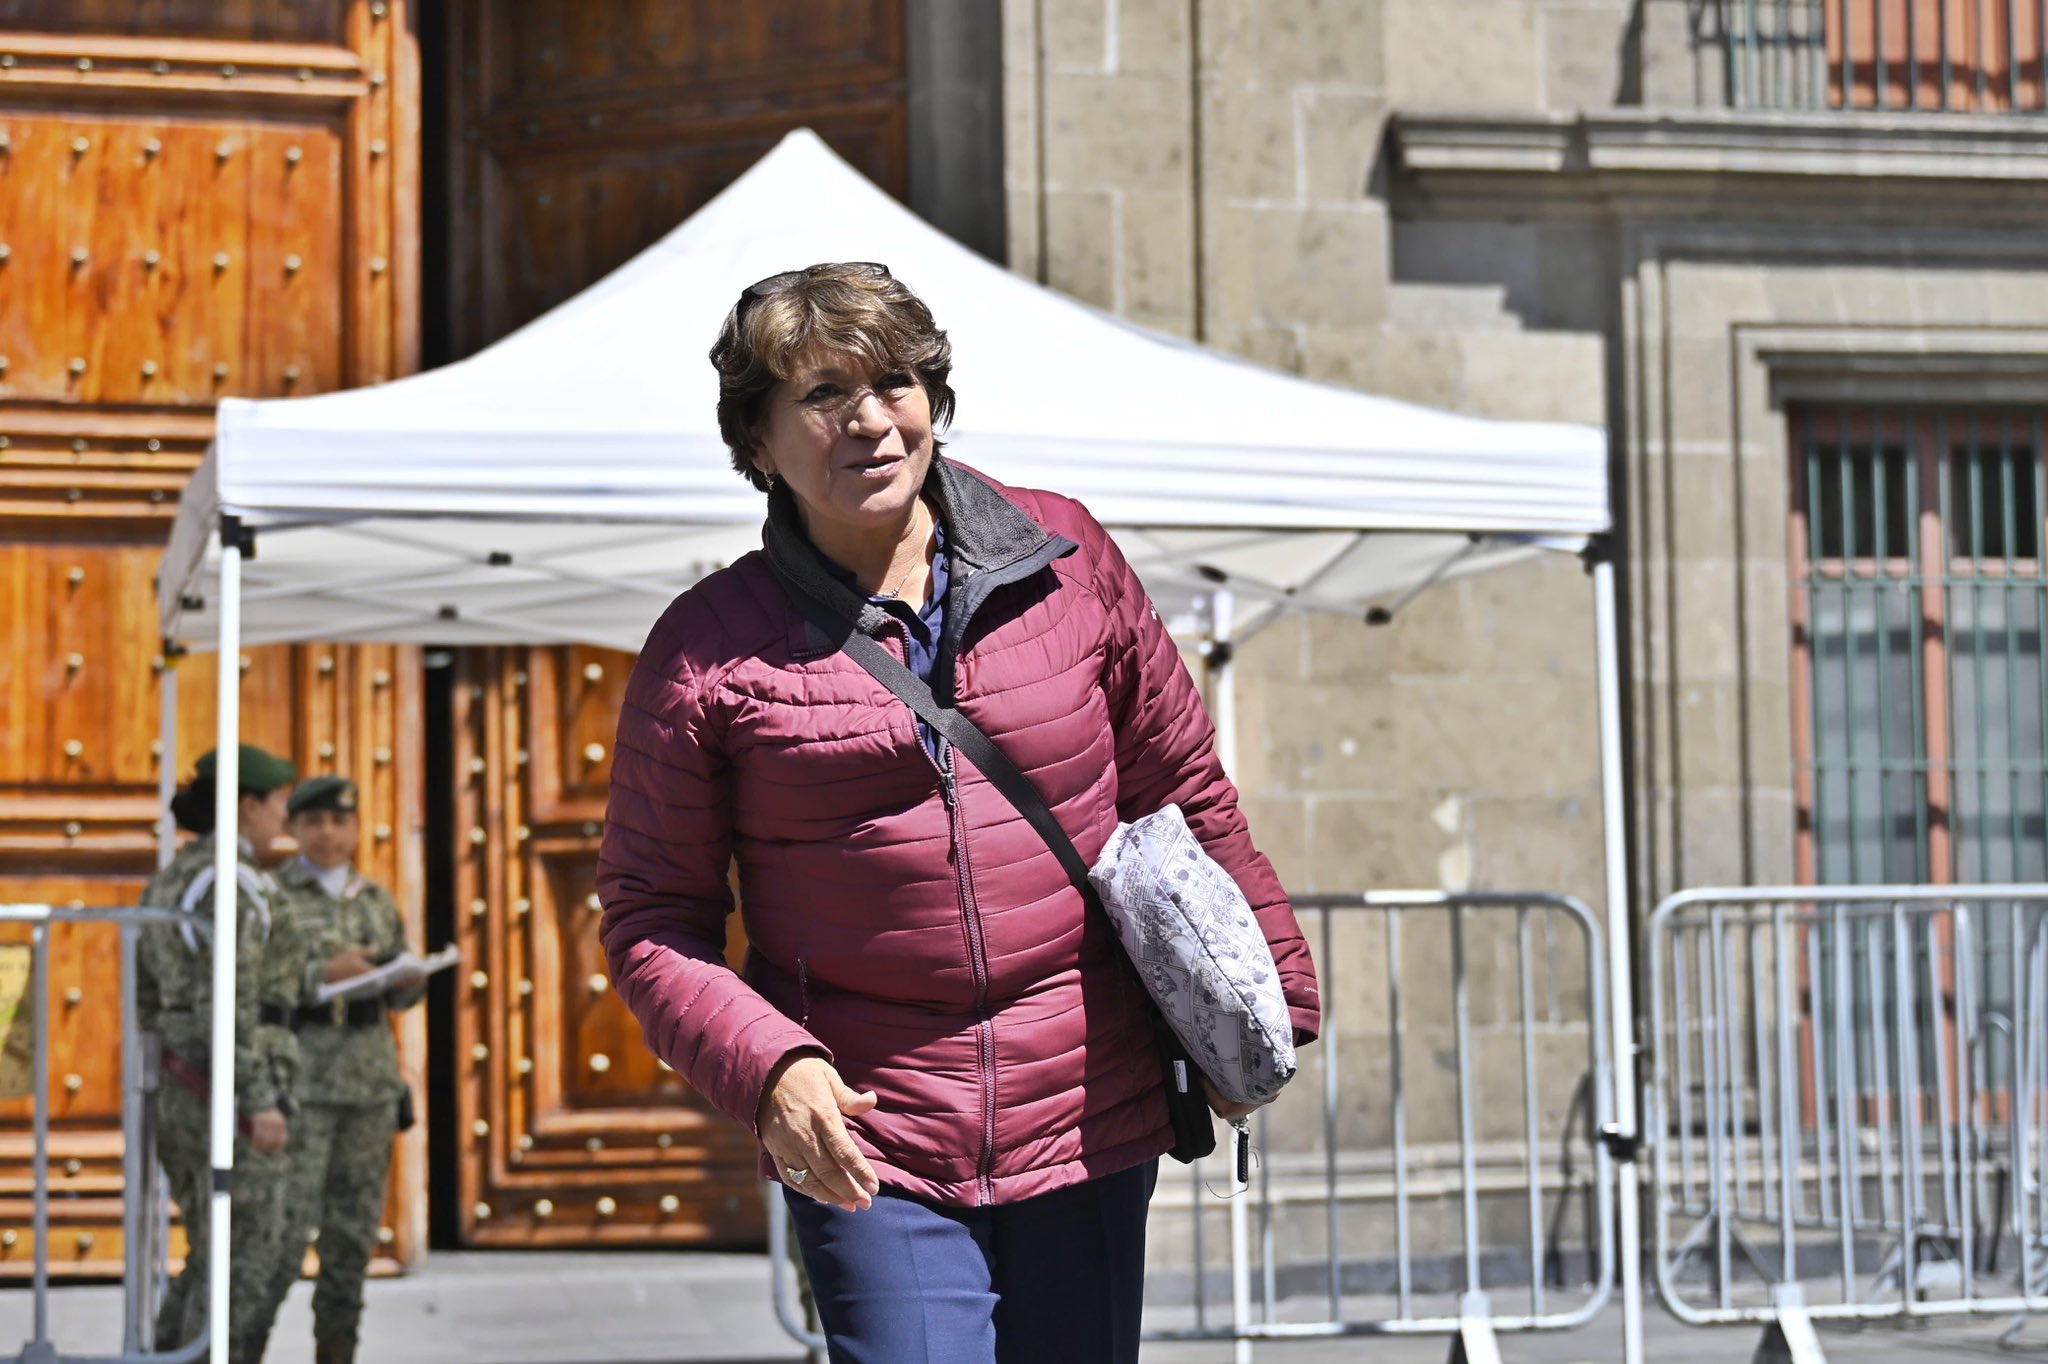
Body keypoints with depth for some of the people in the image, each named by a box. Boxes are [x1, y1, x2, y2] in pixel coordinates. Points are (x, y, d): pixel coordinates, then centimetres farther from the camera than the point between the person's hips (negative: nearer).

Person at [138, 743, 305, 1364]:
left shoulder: (170, 882, 14)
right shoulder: (236, 883, -15)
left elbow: (146, 998, 18)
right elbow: (225, 1002, -22)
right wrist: (260, 1101, -23)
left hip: (181, 1086, 9)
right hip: (230, 1090, -9)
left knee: (216, 1258, 16)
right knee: (245, 1260, -3)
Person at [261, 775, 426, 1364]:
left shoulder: (377, 901, 11)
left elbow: (399, 990, 15)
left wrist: (411, 979, -9)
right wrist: (324, 974, -23)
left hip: (370, 1080, 5)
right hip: (297, 1078, -5)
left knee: (353, 1230, 5)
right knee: (286, 1230, -11)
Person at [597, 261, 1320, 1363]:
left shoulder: (1066, 558, 3)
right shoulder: (708, 651, -4)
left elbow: (1183, 793, 14)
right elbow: (649, 918, 0)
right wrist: (766, 1068, -15)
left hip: (1090, 1140, 3)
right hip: (869, 1159, -2)